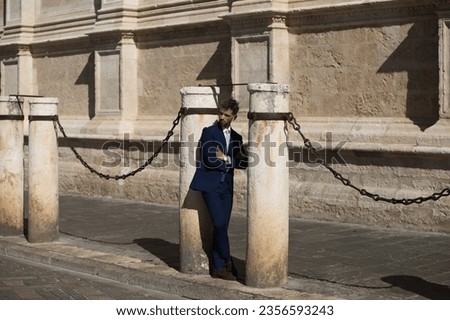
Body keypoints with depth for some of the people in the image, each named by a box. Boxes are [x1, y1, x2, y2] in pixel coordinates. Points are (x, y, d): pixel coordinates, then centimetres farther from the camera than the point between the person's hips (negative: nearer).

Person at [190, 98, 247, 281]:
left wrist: (226, 159, -7)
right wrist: (231, 163, -5)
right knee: (219, 224, -14)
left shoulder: (236, 138, 15)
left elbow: (243, 163, 9)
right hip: (210, 185, -5)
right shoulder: (209, 132, -1)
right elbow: (209, 159, -13)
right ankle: (227, 262, 0)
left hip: (226, 187, 5)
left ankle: (218, 267, 10)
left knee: (221, 227, 4)